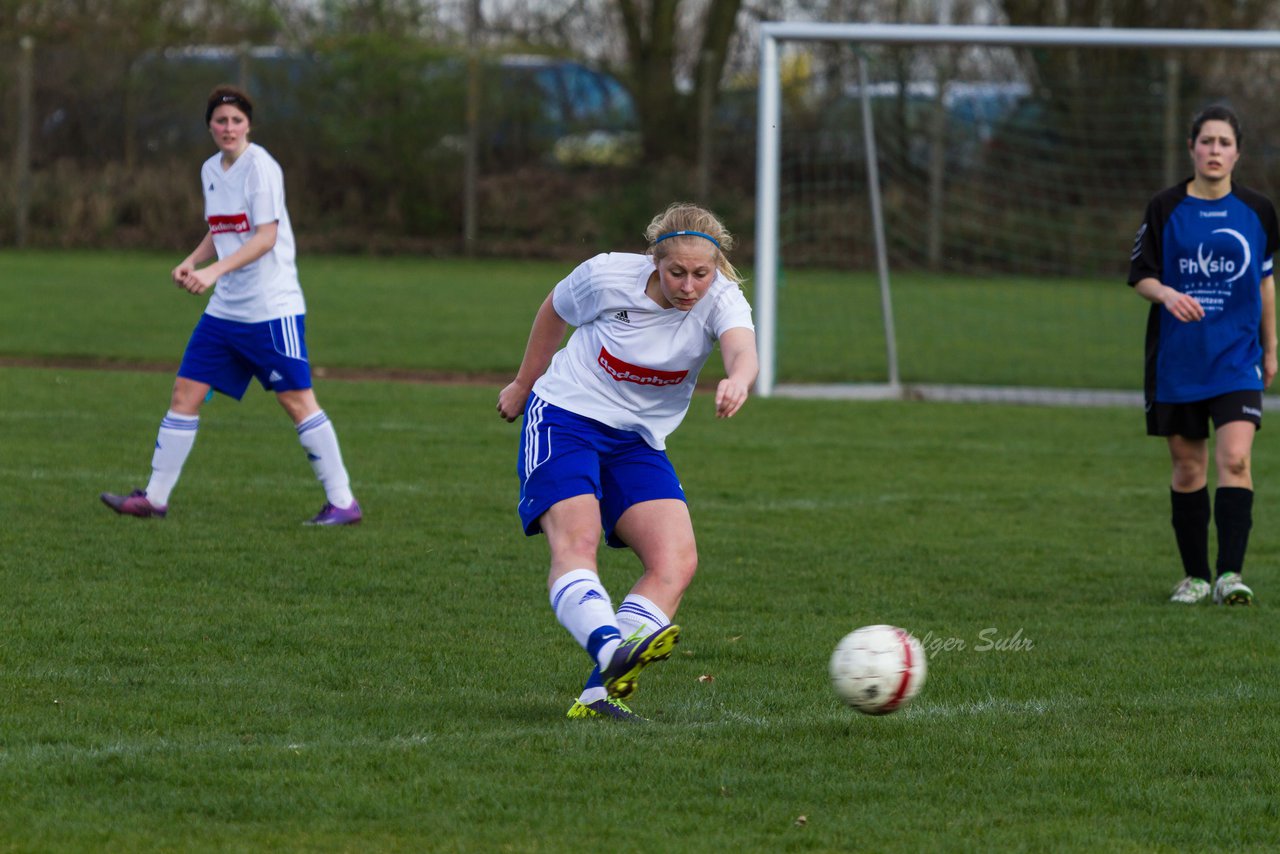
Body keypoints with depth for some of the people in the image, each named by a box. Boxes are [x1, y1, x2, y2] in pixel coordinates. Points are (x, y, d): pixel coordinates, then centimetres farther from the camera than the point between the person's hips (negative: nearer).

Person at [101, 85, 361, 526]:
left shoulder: (260, 166, -13)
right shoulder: (211, 170, 11)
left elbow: (266, 236, -20)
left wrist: (214, 270, -29)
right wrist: (192, 261, 5)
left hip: (272, 306, -8)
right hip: (225, 308, 8)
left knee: (297, 400, -7)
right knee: (184, 393, 3)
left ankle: (343, 502, 0)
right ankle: (154, 498, 9)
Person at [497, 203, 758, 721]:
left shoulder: (720, 298, -15)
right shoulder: (607, 276, -16)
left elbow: (742, 349, -38)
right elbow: (554, 311, 6)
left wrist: (737, 380, -63)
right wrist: (524, 384, 18)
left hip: (639, 442, 3)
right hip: (565, 419, -3)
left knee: (677, 562, -16)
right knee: (576, 541, -28)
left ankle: (601, 691, -22)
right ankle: (610, 648, -52)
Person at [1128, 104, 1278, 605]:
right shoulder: (1166, 208, -1)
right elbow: (1140, 275, 3)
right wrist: (1165, 293, -19)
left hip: (1237, 357, 0)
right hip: (1177, 361, 0)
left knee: (1235, 459, -17)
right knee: (1187, 468, 6)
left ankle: (1230, 574, -19)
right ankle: (1195, 575, 18)